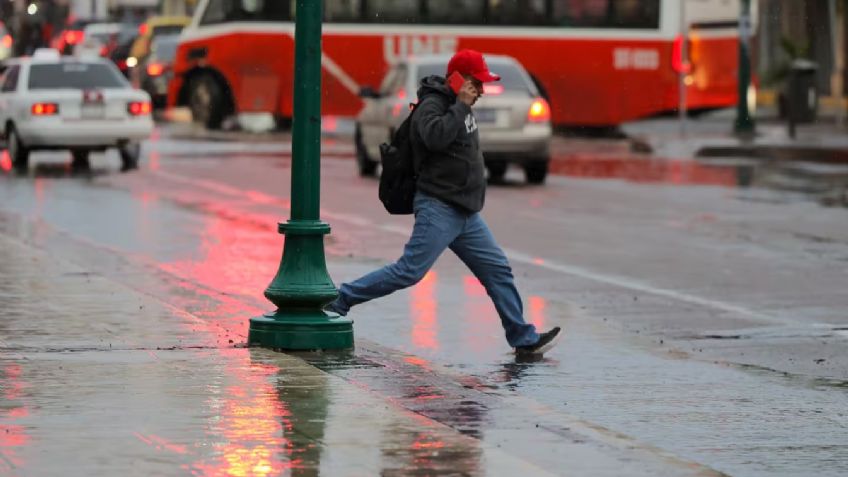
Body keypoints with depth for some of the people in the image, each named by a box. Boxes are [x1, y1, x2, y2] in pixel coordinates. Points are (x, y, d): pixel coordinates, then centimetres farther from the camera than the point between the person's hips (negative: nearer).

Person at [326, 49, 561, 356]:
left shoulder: (457, 105, 15)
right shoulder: (432, 105, -12)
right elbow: (436, 136, -34)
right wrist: (461, 105, -23)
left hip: (465, 213, 9)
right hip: (439, 209, -9)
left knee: (498, 270, 7)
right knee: (410, 271, -12)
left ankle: (523, 339, 11)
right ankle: (338, 301, -4)